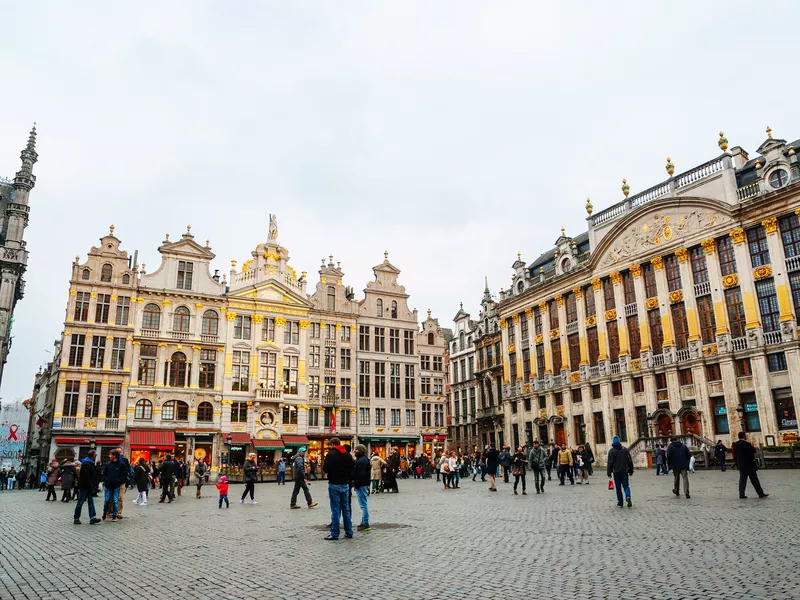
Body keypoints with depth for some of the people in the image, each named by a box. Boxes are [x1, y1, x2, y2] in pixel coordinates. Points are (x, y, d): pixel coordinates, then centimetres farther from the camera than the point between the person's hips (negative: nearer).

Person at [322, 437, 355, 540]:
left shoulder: (331, 454, -12)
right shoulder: (347, 454, 6)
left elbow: (325, 469, -11)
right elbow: (352, 468, 8)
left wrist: (324, 462, 6)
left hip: (334, 485, -5)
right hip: (345, 485, 5)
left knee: (335, 510, -2)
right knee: (346, 508, 13)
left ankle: (334, 534, 1)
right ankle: (349, 532, 16)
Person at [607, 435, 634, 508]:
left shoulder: (611, 451, -7)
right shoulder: (625, 449, 2)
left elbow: (609, 463, -8)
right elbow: (630, 461, 5)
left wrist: (609, 473, -2)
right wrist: (631, 471, 13)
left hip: (616, 472, -2)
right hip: (624, 472, 2)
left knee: (618, 488, 7)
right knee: (626, 486, 9)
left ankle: (620, 502, 7)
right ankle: (628, 497, -18)